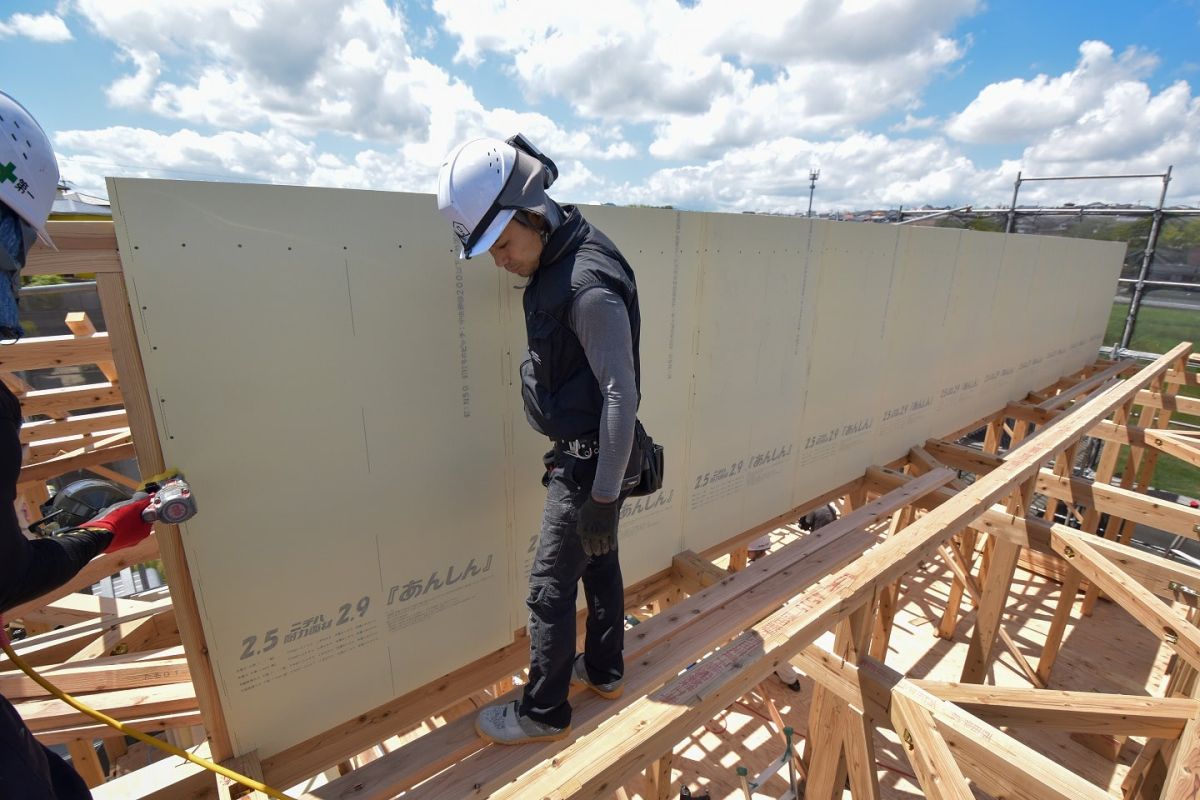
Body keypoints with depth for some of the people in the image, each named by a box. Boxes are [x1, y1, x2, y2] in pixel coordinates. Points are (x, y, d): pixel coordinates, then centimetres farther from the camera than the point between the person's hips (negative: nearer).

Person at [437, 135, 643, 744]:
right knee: (599, 565, 23)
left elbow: (622, 393, -25)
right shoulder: (557, 259, 5)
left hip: (589, 462, -9)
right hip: (581, 451, 9)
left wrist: (603, 495, -20)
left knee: (550, 589, 6)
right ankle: (604, 671, 45)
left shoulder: (590, 285, -26)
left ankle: (543, 714, 29)